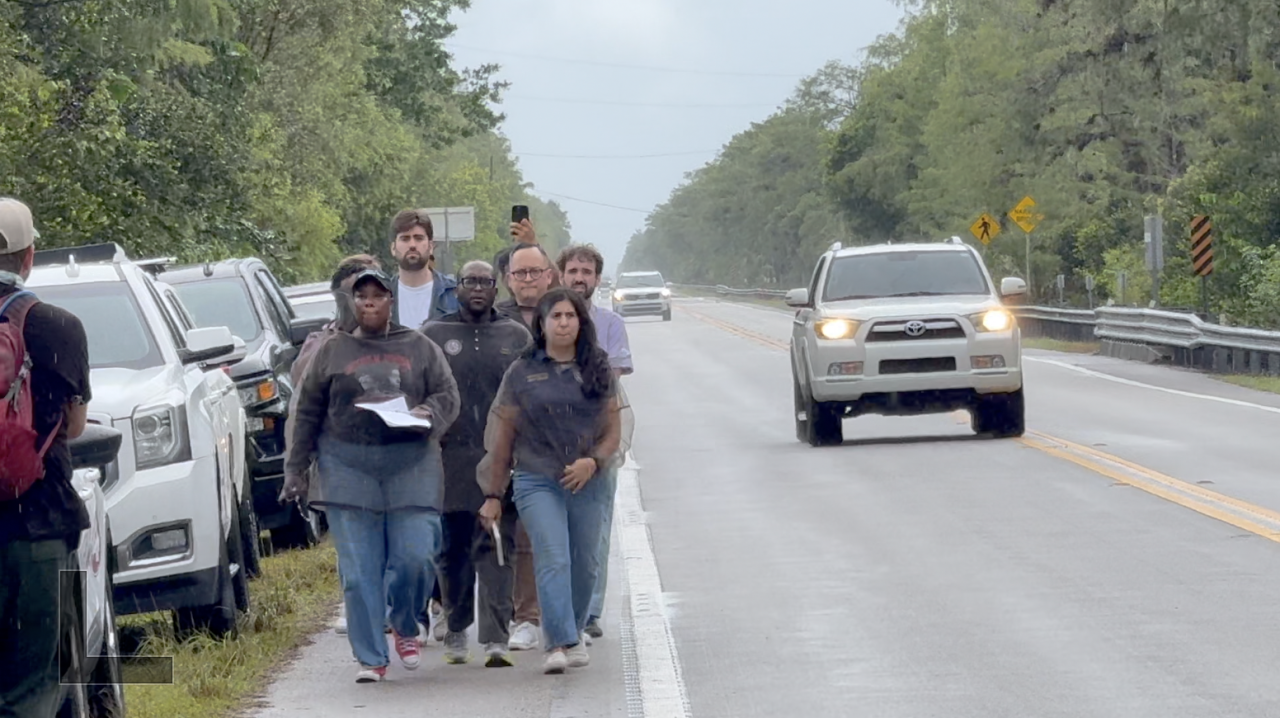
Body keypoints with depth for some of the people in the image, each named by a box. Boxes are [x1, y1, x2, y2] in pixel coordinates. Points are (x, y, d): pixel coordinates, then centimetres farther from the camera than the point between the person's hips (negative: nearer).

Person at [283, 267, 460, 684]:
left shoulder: (420, 349, 13)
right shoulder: (332, 351, 12)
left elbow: (448, 396, 9)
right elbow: (307, 413, 13)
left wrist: (427, 414, -14)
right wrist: (296, 468, 9)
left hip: (411, 465, 0)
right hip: (347, 466, 0)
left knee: (415, 557, -10)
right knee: (358, 569, -3)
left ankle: (406, 627, 18)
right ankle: (370, 658, 3)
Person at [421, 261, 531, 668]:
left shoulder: (516, 337, 12)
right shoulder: (433, 336, 10)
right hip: (450, 458, 0)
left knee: (498, 549, -7)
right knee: (452, 550, 6)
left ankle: (496, 638, -12)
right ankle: (456, 632, 20)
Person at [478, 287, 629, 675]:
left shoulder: (598, 371, 9)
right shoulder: (522, 372, 4)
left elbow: (613, 430, 9)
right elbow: (502, 436, 8)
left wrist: (593, 461, -11)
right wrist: (493, 494, 8)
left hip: (586, 483, 3)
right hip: (536, 481, -2)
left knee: (584, 563, 7)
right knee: (553, 559, -16)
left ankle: (572, 635, 26)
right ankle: (560, 643, -23)